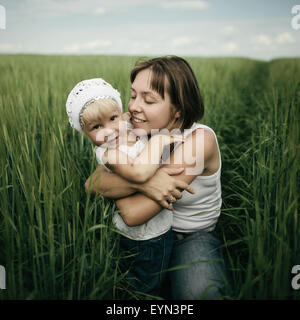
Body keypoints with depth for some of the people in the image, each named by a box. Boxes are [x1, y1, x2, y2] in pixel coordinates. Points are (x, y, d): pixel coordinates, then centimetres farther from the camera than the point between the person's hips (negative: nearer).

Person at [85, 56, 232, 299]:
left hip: (193, 237, -4)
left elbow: (133, 213, -31)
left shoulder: (200, 140, -27)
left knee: (200, 291, -31)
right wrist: (142, 182, -38)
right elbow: (91, 183, -22)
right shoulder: (138, 134, -10)